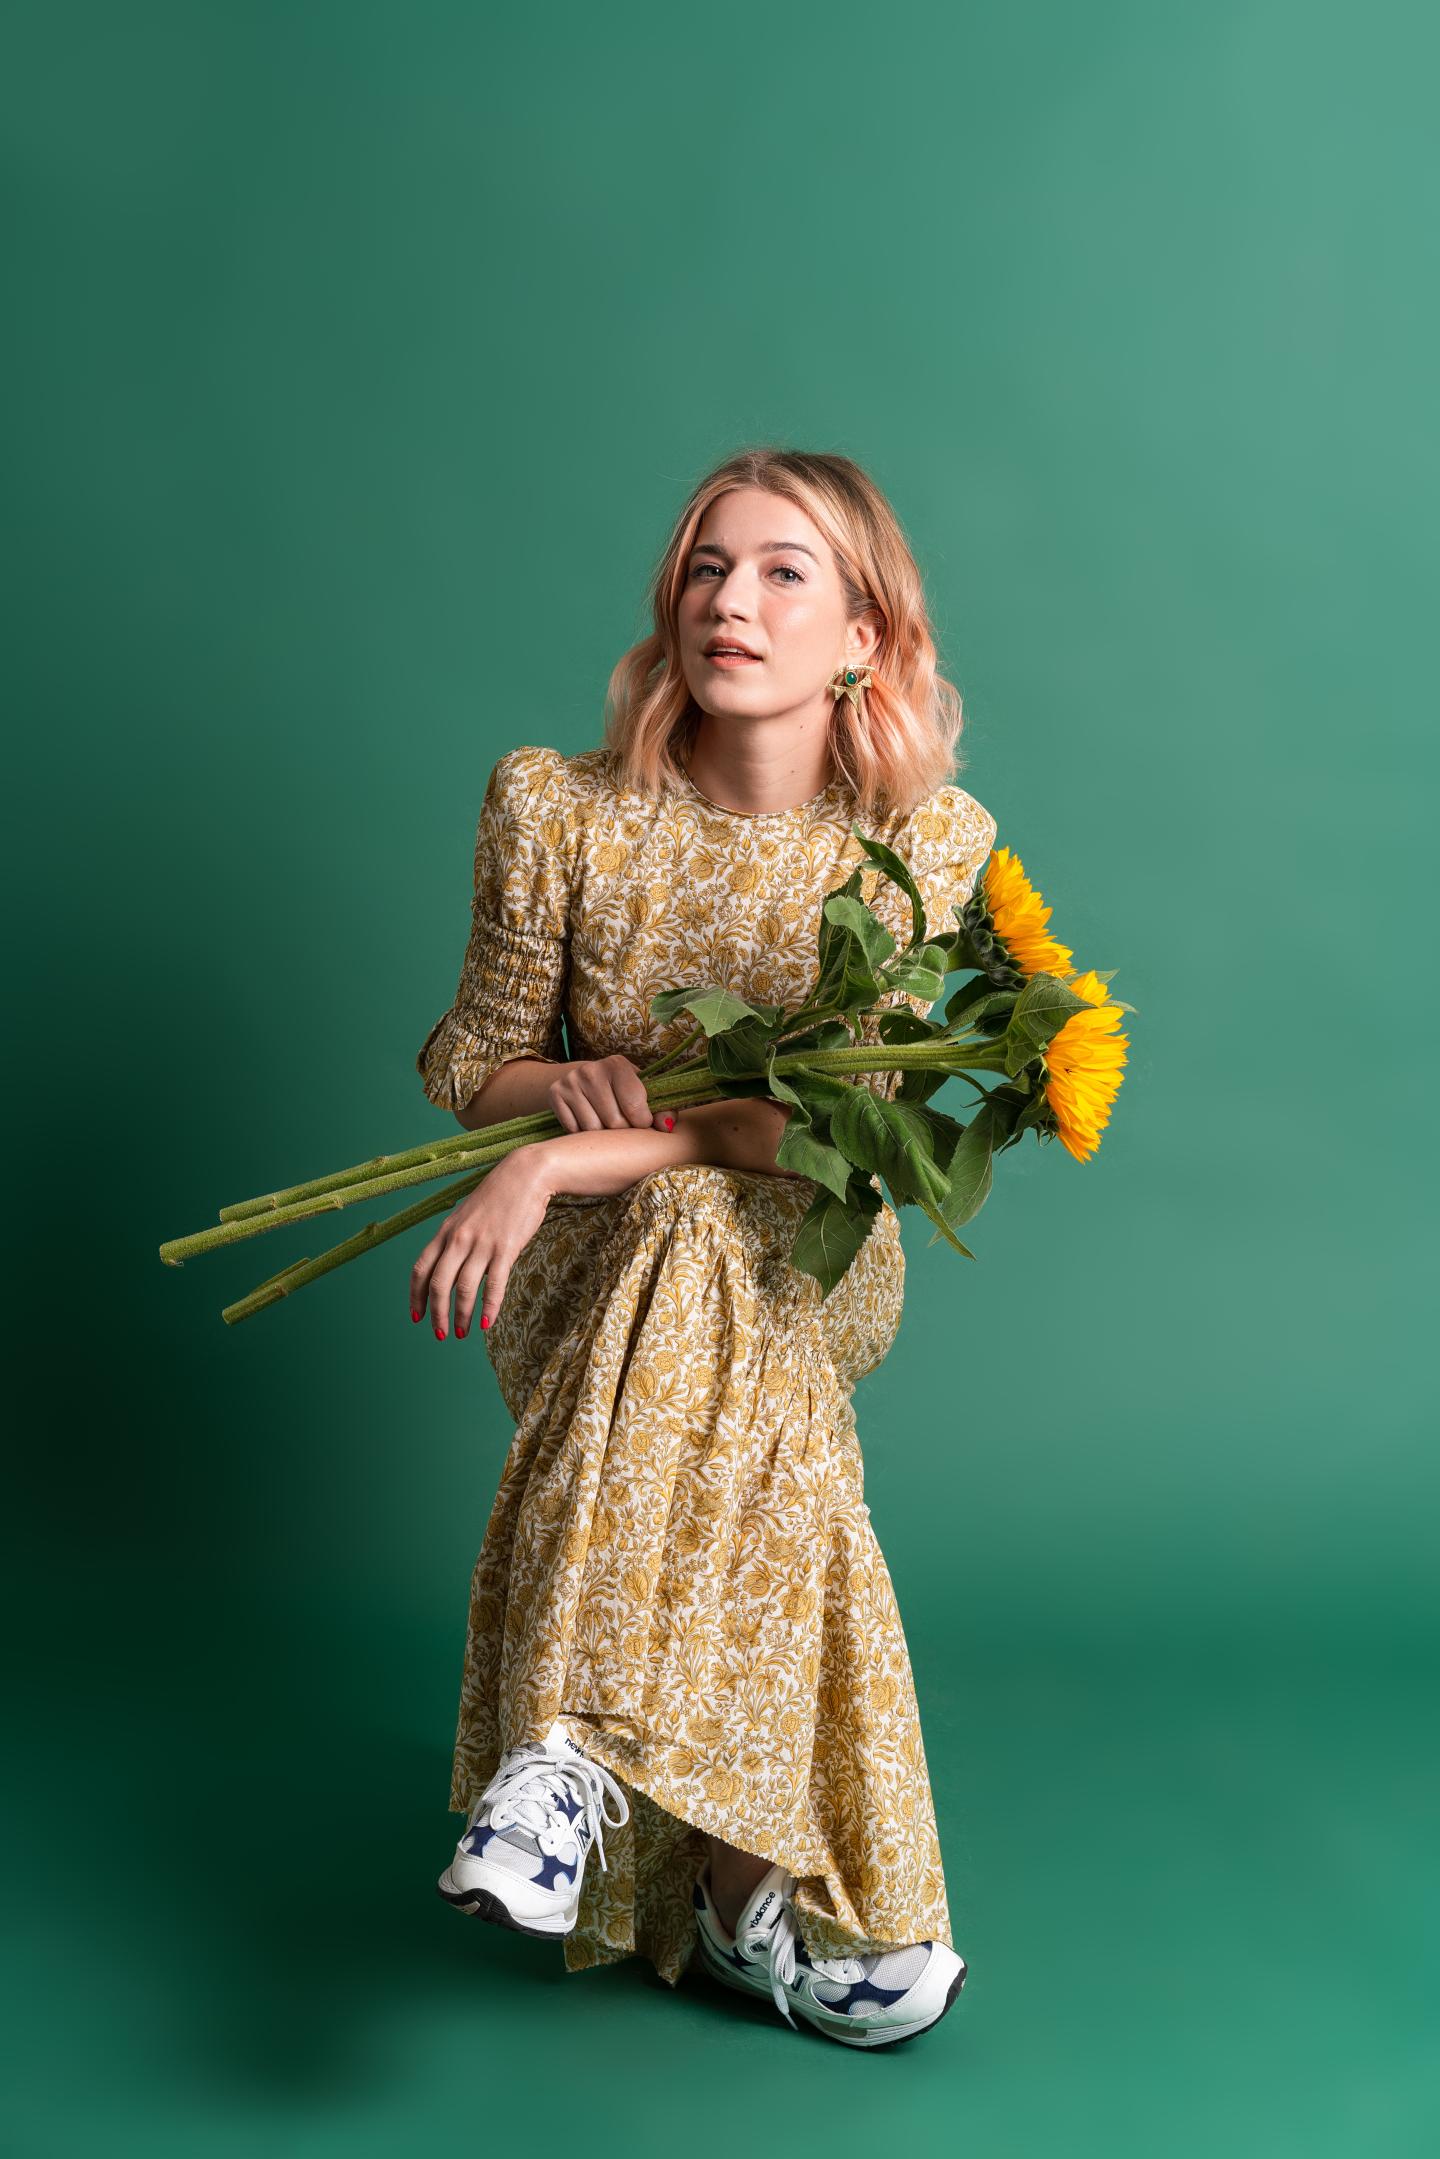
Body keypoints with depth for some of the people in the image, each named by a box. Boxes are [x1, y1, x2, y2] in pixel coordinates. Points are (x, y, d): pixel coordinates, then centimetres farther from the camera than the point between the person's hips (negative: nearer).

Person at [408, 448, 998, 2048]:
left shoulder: (929, 838, -9)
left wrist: (557, 1162, -27)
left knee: (698, 1237, -36)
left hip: (807, 1261, 0)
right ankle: (750, 1880, -35)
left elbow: (825, 1120, -17)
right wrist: (565, 1078, -19)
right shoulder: (554, 806, -6)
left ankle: (577, 1749, -35)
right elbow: (466, 1063, 5)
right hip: (583, 1260, 0)